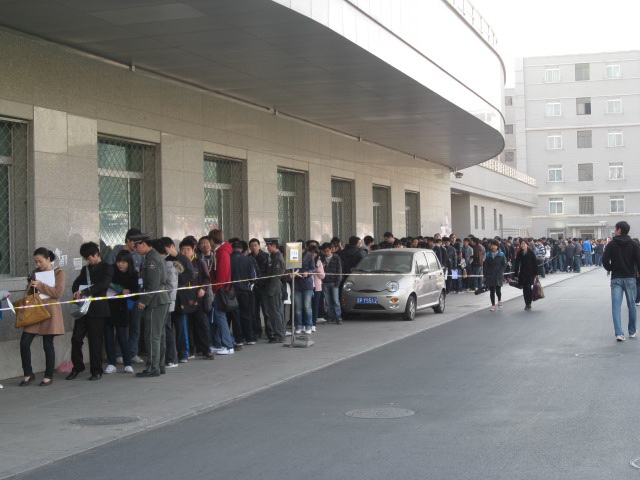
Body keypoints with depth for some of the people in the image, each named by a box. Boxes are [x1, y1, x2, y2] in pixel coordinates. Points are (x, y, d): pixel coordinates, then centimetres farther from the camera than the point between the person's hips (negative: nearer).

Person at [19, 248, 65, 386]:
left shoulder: (58, 272, 1)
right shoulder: (35, 273, 14)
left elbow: (58, 292, -10)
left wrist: (40, 286, -14)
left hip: (50, 311, -4)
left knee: (48, 344, -1)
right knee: (24, 342, -5)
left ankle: (49, 376, 11)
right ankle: (28, 374, 9)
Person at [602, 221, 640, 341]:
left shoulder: (611, 244, -3)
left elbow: (605, 260, -8)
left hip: (616, 279, -1)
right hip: (630, 278, 1)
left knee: (616, 306, -3)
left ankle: (619, 333, -16)